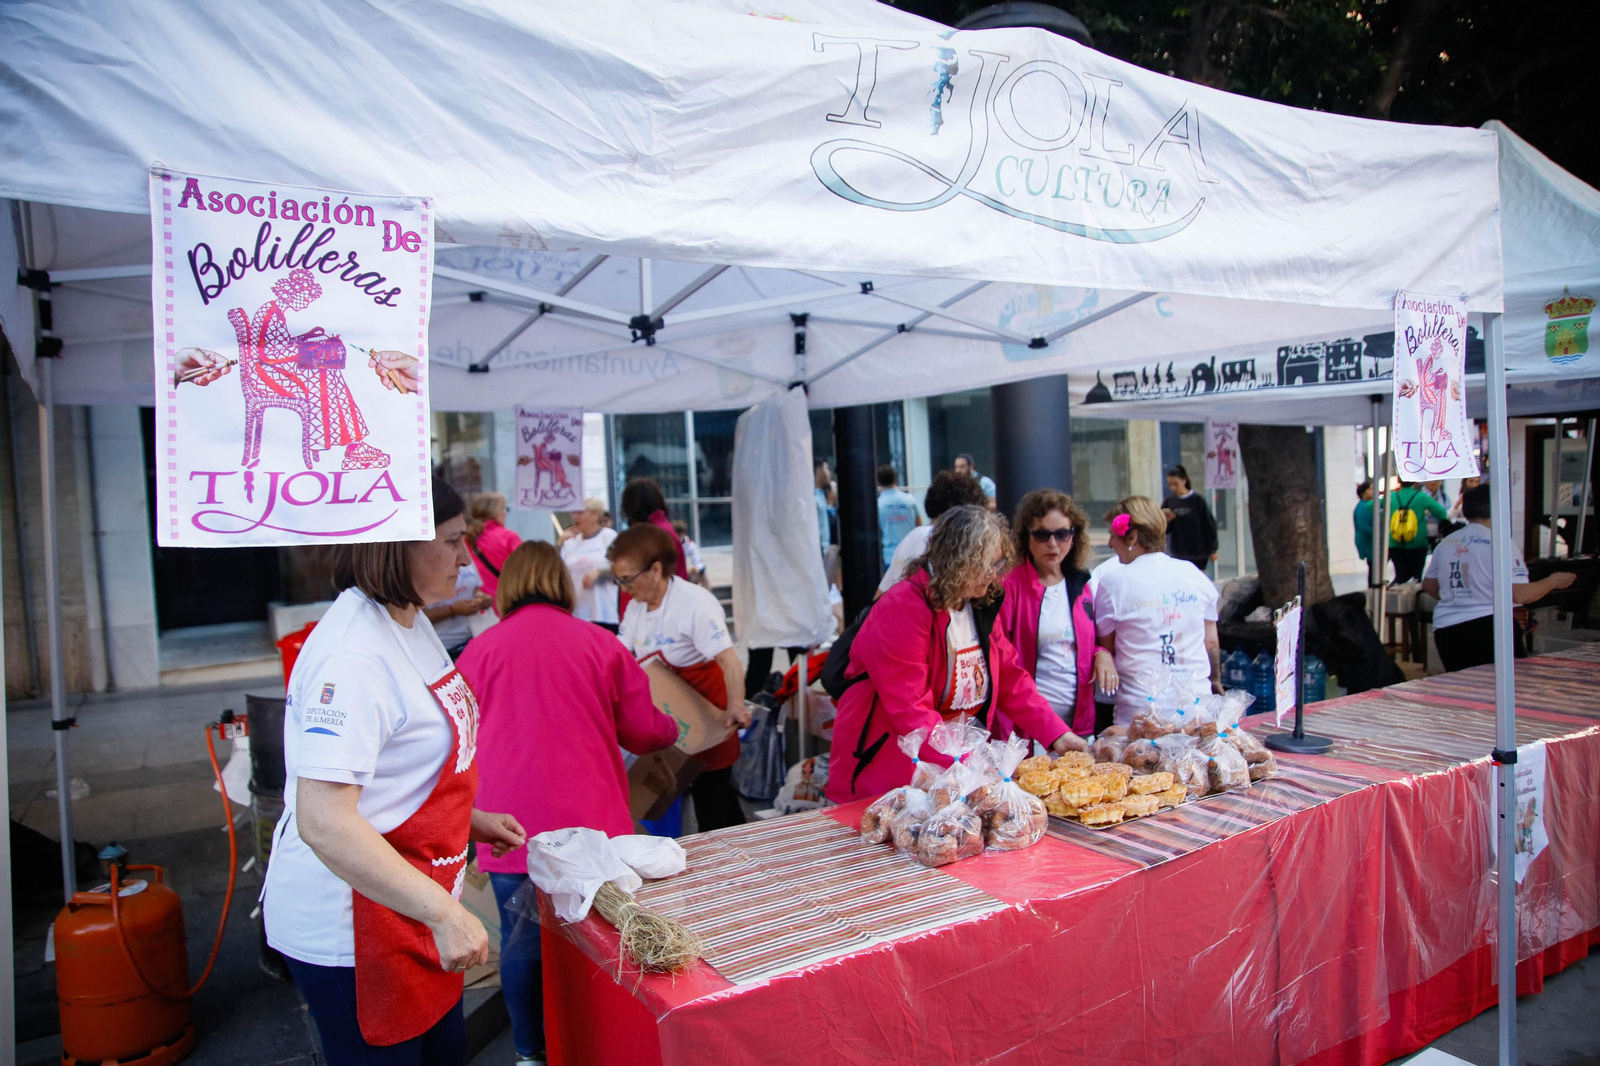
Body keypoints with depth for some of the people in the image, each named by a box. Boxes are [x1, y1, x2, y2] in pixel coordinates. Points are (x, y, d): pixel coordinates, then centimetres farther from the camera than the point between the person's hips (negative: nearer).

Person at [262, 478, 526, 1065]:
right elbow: (323, 822, -33)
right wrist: (444, 913, -33)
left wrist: (471, 819, 14)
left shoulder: (410, 621, 5)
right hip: (352, 924, -9)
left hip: (412, 909, 9)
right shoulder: (352, 655, -26)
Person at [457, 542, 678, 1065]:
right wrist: (674, 728, 28)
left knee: (522, 940, 13)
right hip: (590, 822, 0)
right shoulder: (600, 644, -1)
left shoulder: (479, 651, -1)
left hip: (513, 827, 0)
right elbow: (643, 732, 6)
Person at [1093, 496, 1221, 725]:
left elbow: (1106, 647, -1)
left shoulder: (1113, 581, -7)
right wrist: (1215, 680, 28)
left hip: (1141, 707, -4)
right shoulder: (1196, 575, 6)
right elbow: (1211, 642, 13)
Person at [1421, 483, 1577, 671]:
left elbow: (1429, 586, 17)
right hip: (1488, 627, -5)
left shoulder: (1445, 543, 6)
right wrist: (1553, 581, 4)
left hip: (1445, 629, 5)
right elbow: (1519, 595, -13)